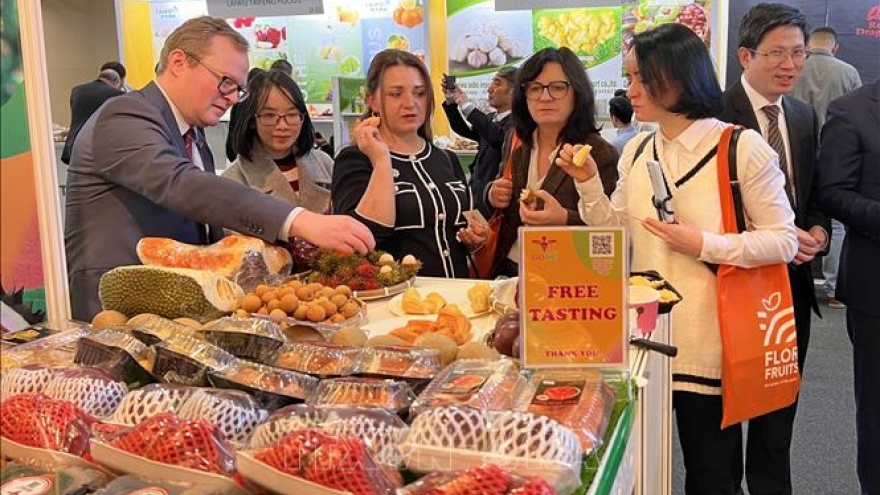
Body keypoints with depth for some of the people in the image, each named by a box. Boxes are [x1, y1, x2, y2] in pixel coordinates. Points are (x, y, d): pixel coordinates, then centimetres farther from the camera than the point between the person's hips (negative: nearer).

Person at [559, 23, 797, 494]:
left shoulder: (742, 148, -9)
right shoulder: (636, 151, 7)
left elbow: (783, 241, -7)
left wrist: (704, 245, -17)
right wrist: (588, 183, -4)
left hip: (708, 337, -4)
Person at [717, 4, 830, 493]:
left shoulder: (805, 116, 9)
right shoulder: (716, 114, -13)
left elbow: (815, 191, 15)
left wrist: (818, 228, -5)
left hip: (793, 280, 6)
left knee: (780, 405, 17)